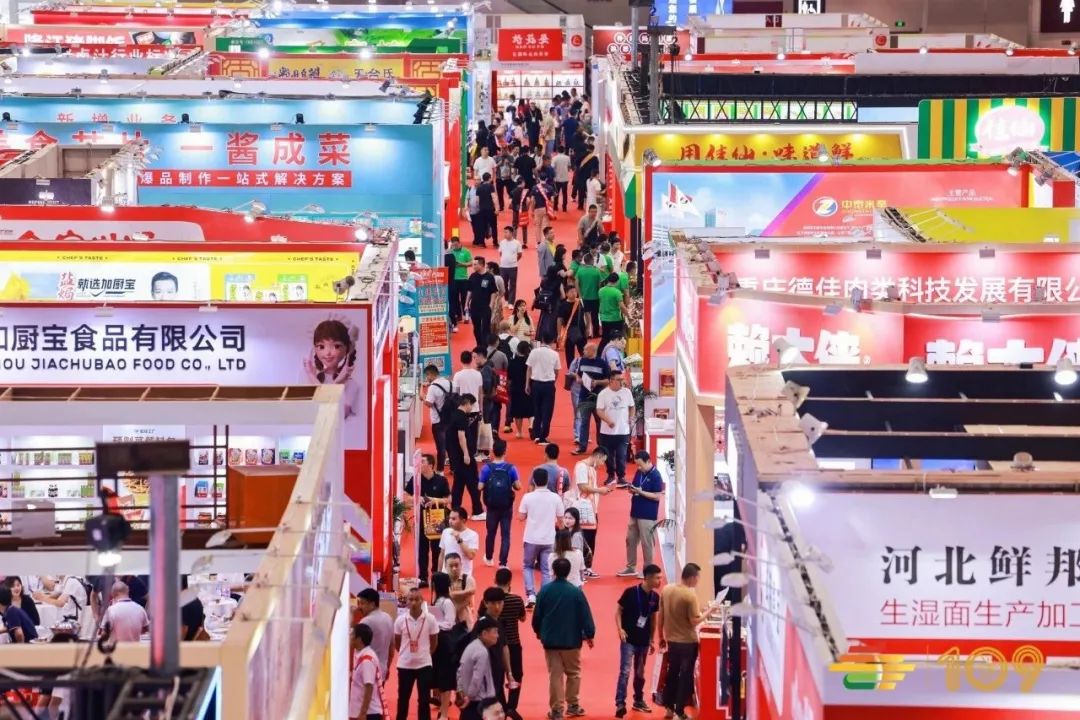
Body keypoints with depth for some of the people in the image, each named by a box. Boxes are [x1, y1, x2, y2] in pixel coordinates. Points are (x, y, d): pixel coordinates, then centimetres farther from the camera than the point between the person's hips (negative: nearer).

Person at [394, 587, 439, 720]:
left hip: (424, 664, -1)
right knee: (403, 698, 10)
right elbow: (397, 643, 8)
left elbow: (434, 642, 4)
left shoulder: (430, 619, -8)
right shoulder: (400, 620, -6)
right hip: (405, 664, 1)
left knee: (424, 699, 2)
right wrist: (406, 654, 12)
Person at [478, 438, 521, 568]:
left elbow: (480, 487, -11)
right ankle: (503, 562, -2)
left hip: (492, 506, 1)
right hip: (507, 506, -1)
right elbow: (518, 486, -10)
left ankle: (489, 558, 35)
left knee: (491, 532, 18)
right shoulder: (511, 468, -10)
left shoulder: (486, 468, -10)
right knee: (505, 534, 3)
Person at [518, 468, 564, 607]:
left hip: (532, 539, -1)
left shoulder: (528, 497, -10)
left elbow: (521, 517, -3)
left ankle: (531, 595, 1)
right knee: (546, 570, 9)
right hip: (549, 539, 1)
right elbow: (560, 518, 2)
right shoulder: (556, 498, -6)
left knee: (527, 566, 17)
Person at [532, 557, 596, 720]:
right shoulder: (576, 592, -11)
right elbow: (585, 615, -8)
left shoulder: (545, 590, -7)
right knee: (573, 673, 17)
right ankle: (572, 705, 20)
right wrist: (589, 634, 6)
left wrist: (539, 633, 21)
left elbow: (537, 615, 3)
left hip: (550, 640, 1)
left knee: (555, 675, 6)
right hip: (571, 640, -1)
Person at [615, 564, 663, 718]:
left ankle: (638, 701, 29)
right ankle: (620, 703, -15)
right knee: (625, 671, -12)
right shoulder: (630, 592, -14)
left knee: (640, 673, 16)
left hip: (644, 641, 6)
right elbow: (618, 611, -6)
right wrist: (620, 629, -19)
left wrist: (652, 640, 15)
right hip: (629, 640, -6)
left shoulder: (655, 597, 3)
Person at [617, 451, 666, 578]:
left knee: (646, 543, -1)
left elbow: (658, 496, -17)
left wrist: (641, 492, -22)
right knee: (630, 540, 12)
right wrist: (632, 489, -6)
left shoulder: (655, 476, -14)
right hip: (635, 512, 8)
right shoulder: (639, 473, 8)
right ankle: (630, 567, 23)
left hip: (647, 515, -8)